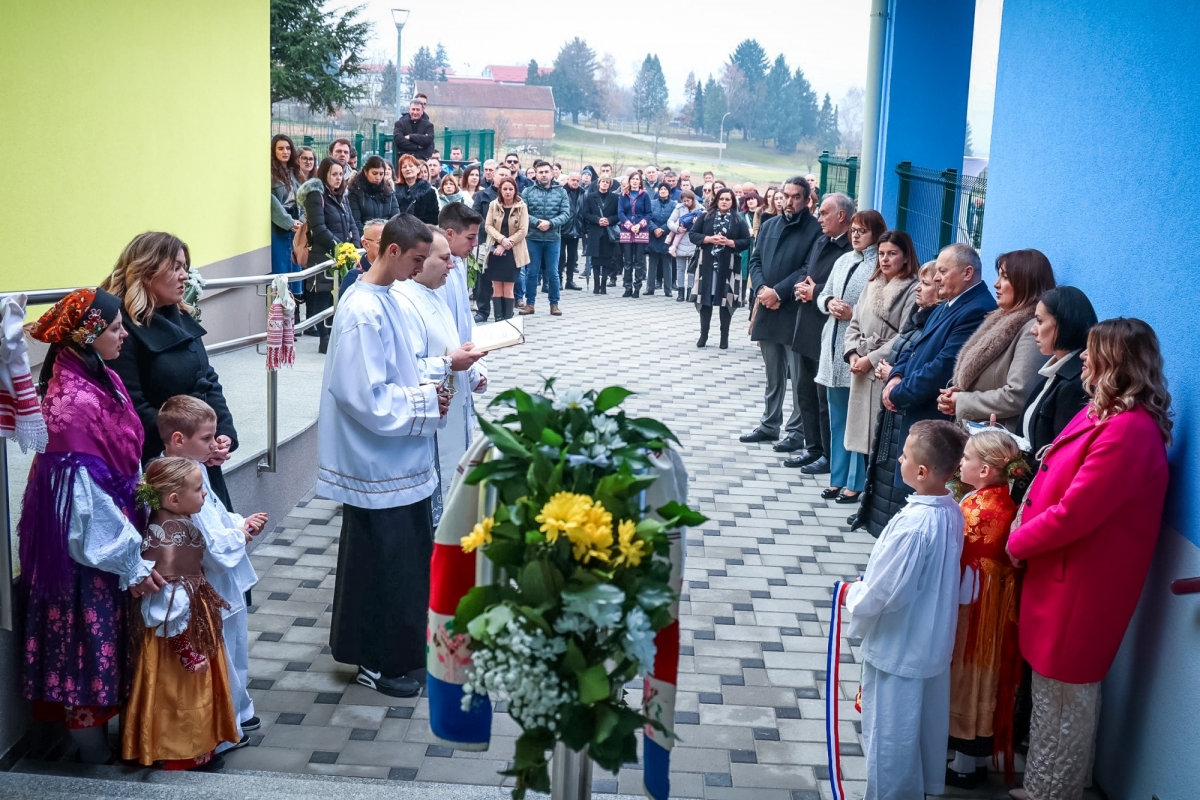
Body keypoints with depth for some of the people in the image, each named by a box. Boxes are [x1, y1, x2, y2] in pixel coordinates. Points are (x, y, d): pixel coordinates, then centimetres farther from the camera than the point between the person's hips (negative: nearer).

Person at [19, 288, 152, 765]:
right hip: (86, 547, -9)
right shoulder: (73, 403, -26)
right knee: (90, 637, 5)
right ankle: (95, 754, 22)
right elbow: (84, 494, -25)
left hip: (109, 525, 9)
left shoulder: (101, 380, 2)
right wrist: (130, 562, -20)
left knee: (109, 635, 19)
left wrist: (133, 539, 16)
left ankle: (98, 734, 35)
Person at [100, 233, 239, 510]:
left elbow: (208, 381, 11)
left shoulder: (181, 318, 10)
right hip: (156, 465, -8)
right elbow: (134, 409, -20)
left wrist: (225, 434, -4)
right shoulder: (124, 329, -15)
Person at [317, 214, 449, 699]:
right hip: (378, 464, -10)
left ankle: (402, 647, 34)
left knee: (407, 557, 19)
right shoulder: (363, 312, -23)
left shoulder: (383, 299, 7)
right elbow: (366, 398, -26)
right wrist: (424, 403, -16)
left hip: (398, 460, 10)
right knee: (381, 563, 4)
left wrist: (424, 393, 3)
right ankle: (376, 663, 19)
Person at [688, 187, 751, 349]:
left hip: (728, 266, -1)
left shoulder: (739, 221, 4)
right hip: (707, 264, 1)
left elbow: (746, 242, 0)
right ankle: (703, 335, 12)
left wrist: (729, 242, -14)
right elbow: (692, 234, 2)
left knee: (726, 300, 0)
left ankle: (725, 337, 9)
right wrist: (710, 239, -12)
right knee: (705, 299, 3)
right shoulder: (705, 217, 6)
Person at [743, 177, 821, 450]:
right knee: (772, 374, 16)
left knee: (798, 377, -1)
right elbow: (755, 261, 12)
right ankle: (769, 424, 24)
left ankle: (796, 430, 6)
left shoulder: (815, 230, -4)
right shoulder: (768, 226, 15)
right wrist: (761, 289, -7)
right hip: (767, 310, 6)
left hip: (796, 313, -6)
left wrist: (778, 292, -15)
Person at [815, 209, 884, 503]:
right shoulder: (843, 260, 14)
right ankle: (838, 479, 23)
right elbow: (823, 295, 19)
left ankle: (855, 483, 6)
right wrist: (829, 303, -2)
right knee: (837, 417, 14)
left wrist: (853, 313, -18)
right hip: (834, 346, 8)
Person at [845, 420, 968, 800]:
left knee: (889, 734, 10)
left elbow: (883, 593, -27)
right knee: (927, 720, 25)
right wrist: (865, 588, 13)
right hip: (932, 641, 9)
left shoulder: (912, 525, -32)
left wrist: (853, 595, -6)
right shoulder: (952, 512, -5)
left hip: (897, 646, -9)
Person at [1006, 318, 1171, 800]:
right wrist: (1025, 537, 1)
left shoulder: (1128, 430, -25)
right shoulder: (1105, 413, 7)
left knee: (1064, 696, 6)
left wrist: (1017, 543, -10)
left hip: (1083, 583, -10)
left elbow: (1074, 512, -25)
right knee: (1054, 687, 20)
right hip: (1065, 573, 10)